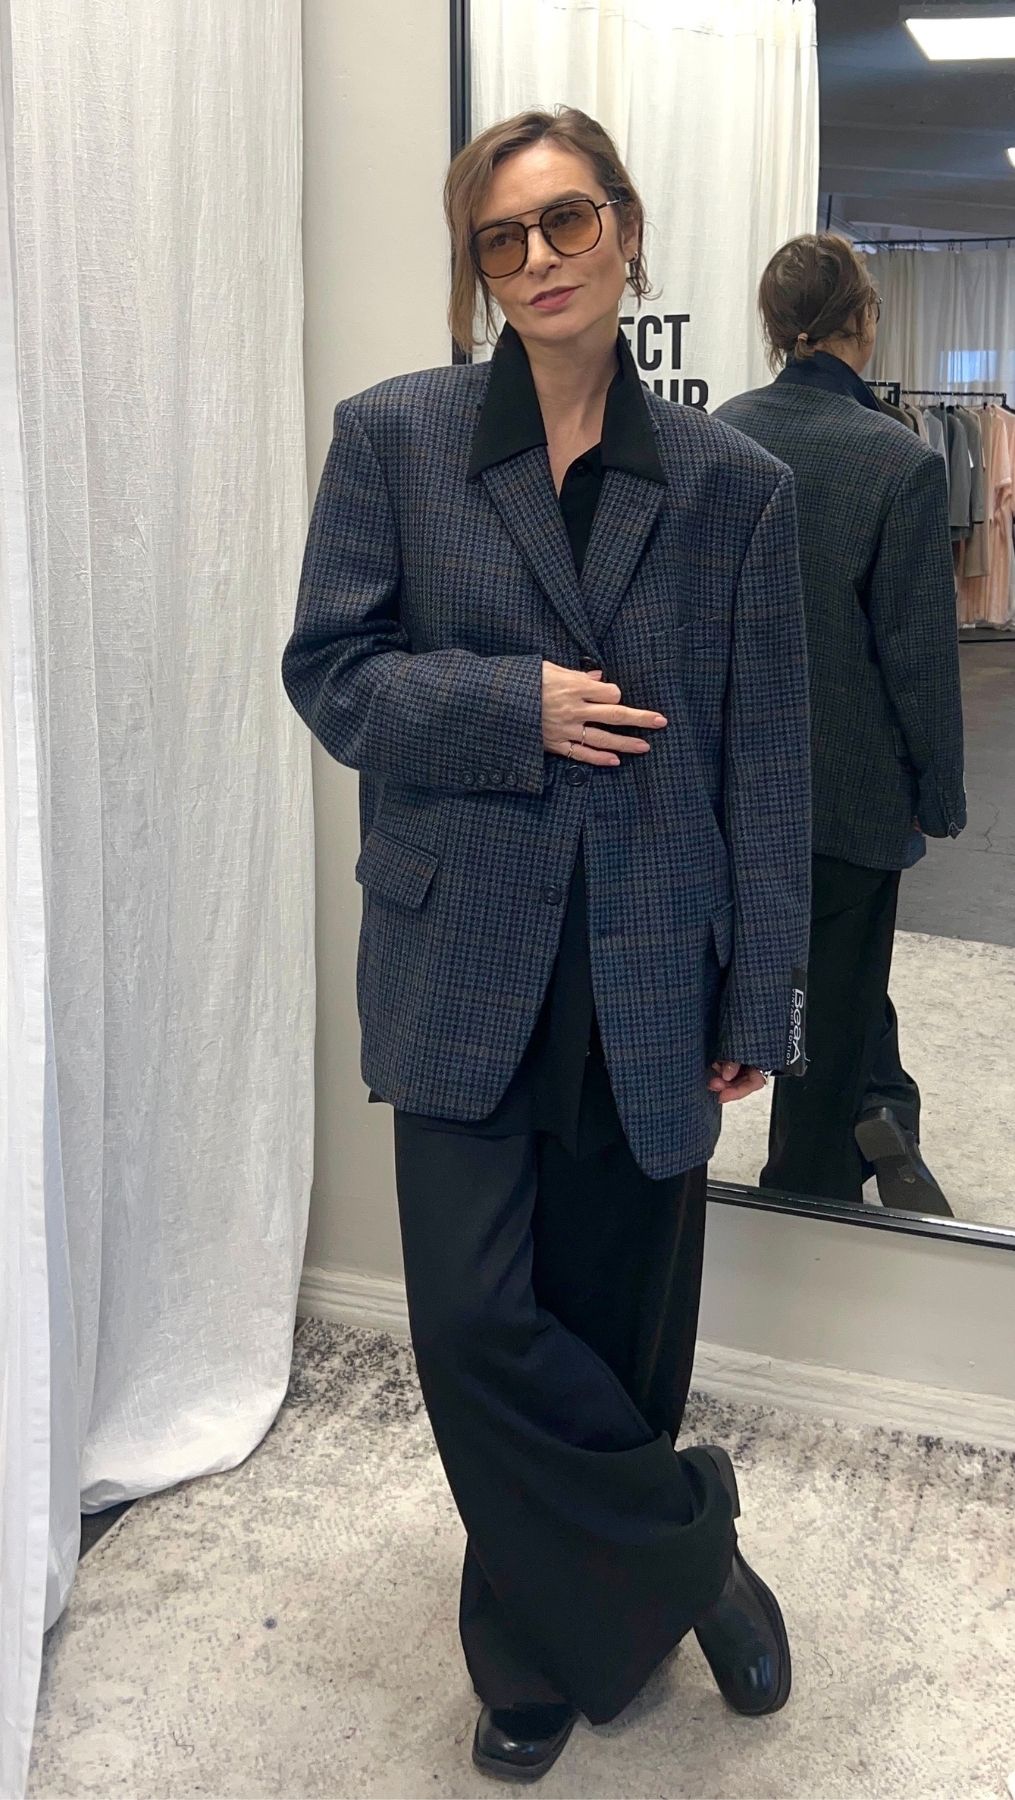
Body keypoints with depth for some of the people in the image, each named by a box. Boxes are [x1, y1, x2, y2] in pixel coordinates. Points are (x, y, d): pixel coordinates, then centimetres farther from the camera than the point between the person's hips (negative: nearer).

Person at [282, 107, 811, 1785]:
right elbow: (327, 670, 1)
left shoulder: (731, 482, 2)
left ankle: (562, 1636, 36)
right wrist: (515, 704, -15)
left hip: (650, 972, 1)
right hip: (465, 961, 0)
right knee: (475, 1318, -2)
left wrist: (760, 1002, 0)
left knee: (619, 1317, 9)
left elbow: (766, 761, 2)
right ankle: (686, 1532, 25)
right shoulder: (394, 437, 1)